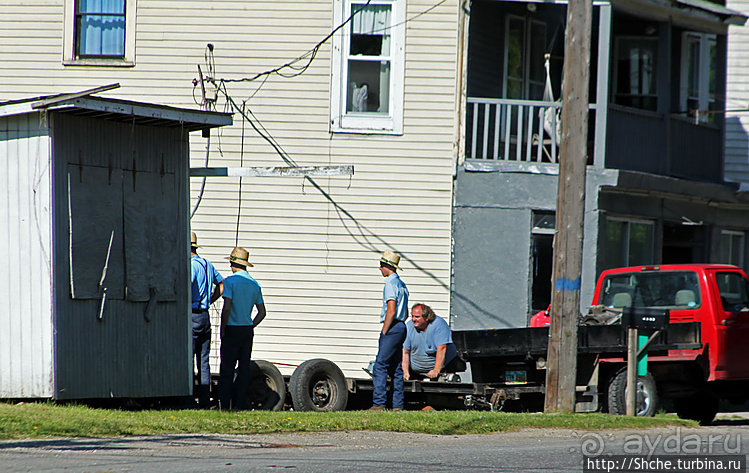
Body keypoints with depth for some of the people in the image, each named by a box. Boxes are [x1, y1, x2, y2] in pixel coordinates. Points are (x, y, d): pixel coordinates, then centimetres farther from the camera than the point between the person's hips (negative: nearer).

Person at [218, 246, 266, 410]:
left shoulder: (230, 281, -10)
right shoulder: (254, 284, 9)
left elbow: (227, 308, -17)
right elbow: (262, 312, 10)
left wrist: (223, 329, -7)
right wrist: (250, 327, 14)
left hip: (232, 329, -6)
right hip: (248, 331, 6)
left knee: (227, 368, -3)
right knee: (244, 368, 7)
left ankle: (224, 404, -5)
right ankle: (241, 404, 7)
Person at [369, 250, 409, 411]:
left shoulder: (391, 284, -11)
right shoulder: (402, 285, 19)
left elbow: (391, 311, -19)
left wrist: (384, 333, -15)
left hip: (392, 328, -10)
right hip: (401, 328, 10)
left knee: (380, 366, -12)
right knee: (396, 369, 9)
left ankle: (379, 403, -17)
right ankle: (397, 406, 8)